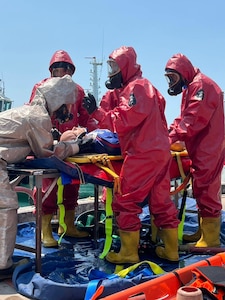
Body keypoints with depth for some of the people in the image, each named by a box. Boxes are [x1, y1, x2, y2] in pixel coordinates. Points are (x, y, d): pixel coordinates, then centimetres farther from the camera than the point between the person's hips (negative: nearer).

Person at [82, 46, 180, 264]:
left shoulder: (136, 86, -10)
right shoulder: (138, 86, 22)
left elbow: (124, 121, -17)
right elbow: (119, 119, 16)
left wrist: (96, 112, -13)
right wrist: (112, 92, 7)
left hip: (142, 154, -10)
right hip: (160, 150, 10)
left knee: (125, 202, -3)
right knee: (161, 201, 13)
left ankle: (128, 252, 4)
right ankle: (171, 250, 21)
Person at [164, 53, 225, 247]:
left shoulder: (201, 85, -13)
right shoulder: (191, 87, 21)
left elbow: (194, 120, -22)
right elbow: (184, 118, 18)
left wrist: (172, 137, -20)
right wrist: (169, 132, 4)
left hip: (208, 149, -11)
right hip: (201, 149, 11)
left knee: (205, 191, -8)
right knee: (203, 190, 15)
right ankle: (205, 231, 26)